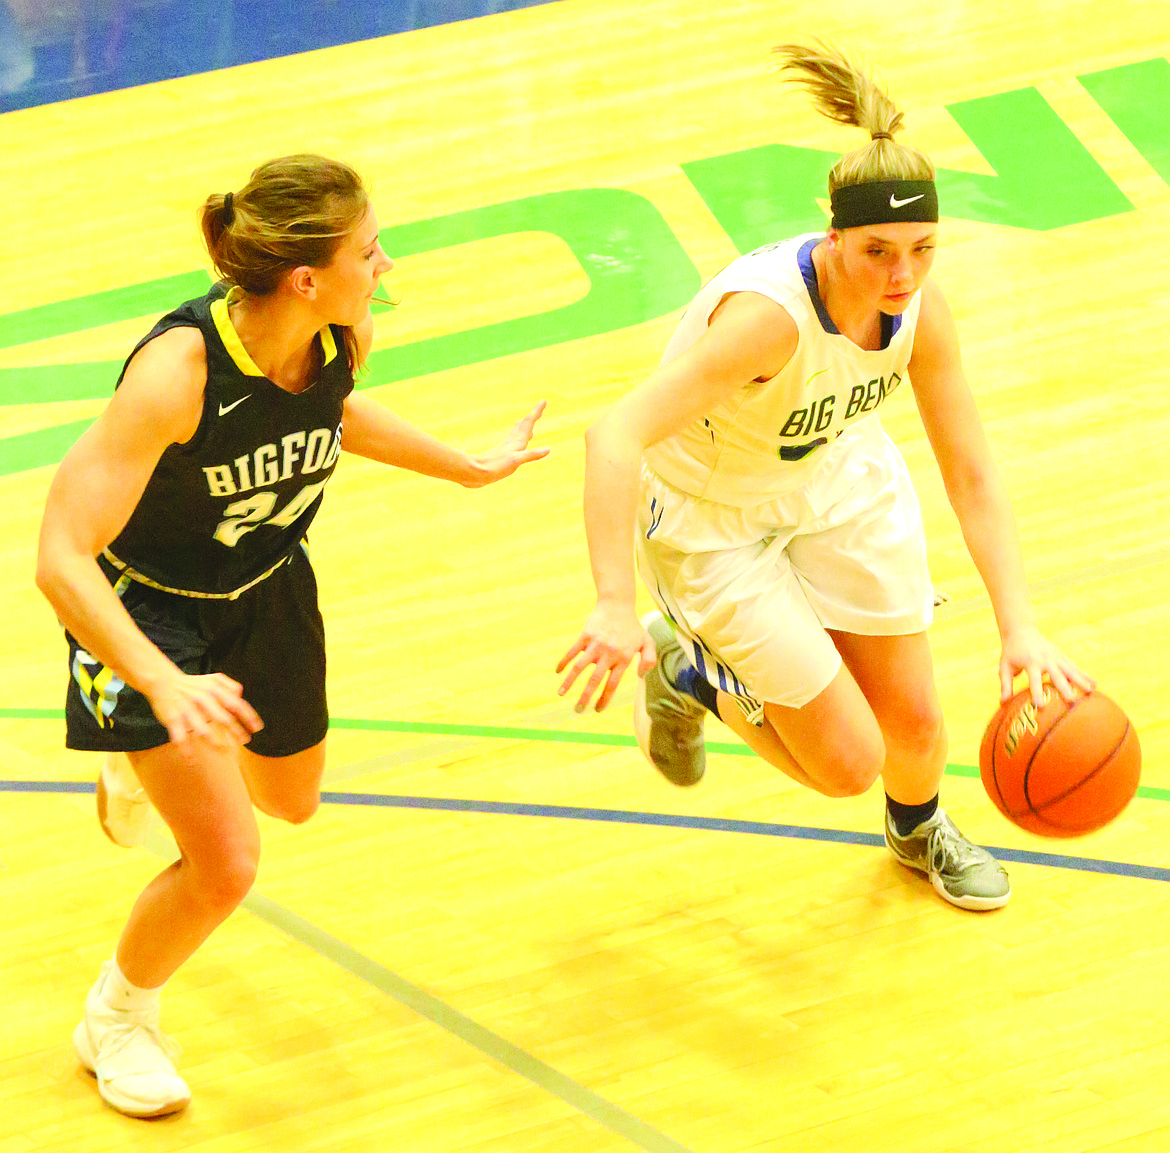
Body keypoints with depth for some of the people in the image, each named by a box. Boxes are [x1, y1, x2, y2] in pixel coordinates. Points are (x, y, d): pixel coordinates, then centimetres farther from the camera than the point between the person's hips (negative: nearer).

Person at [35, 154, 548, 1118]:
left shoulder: (345, 337, -21)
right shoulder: (177, 370, -40)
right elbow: (61, 560, -41)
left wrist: (468, 467, 15)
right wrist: (165, 684, -52)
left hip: (265, 588, 6)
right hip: (147, 607, -6)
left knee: (291, 799, 28)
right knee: (226, 864, -14)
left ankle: (147, 771, 62)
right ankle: (117, 1023, 17)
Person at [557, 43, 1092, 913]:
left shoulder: (921, 306, -21)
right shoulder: (770, 312, -40)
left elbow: (971, 476, -14)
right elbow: (616, 439, -45)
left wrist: (1021, 628, -24)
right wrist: (614, 608, -54)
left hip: (839, 481, 5)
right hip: (713, 520, -5)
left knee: (915, 726, 12)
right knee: (849, 761, -7)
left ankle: (919, 829, 49)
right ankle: (689, 669, 20)